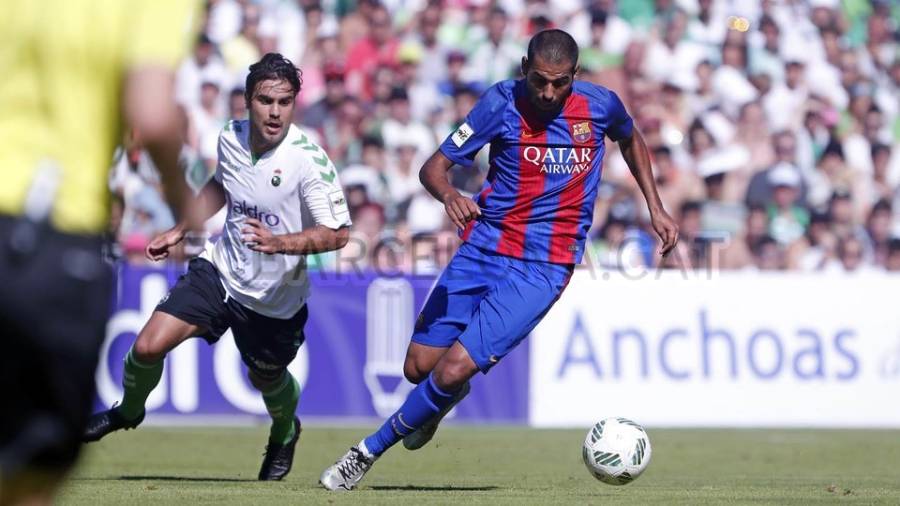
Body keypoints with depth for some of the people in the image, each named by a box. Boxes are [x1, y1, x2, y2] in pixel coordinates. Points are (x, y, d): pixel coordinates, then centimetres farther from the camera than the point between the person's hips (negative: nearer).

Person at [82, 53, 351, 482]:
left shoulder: (308, 160, -25)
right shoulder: (231, 137, -7)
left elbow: (336, 234, -24)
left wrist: (280, 243, -38)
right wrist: (178, 231, 18)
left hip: (276, 298, -3)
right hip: (219, 270, 3)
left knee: (267, 379, 17)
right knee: (148, 347, -10)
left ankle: (284, 434, 53)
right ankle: (128, 412, 23)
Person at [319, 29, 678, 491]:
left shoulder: (600, 105, -5)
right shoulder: (502, 102, -9)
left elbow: (630, 140, 21)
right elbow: (434, 167, -8)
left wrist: (655, 208, 15)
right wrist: (448, 194, -30)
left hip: (543, 267, -2)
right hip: (482, 249, 2)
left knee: (454, 369, -16)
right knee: (419, 366, 2)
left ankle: (369, 452, 3)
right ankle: (446, 396, 41)